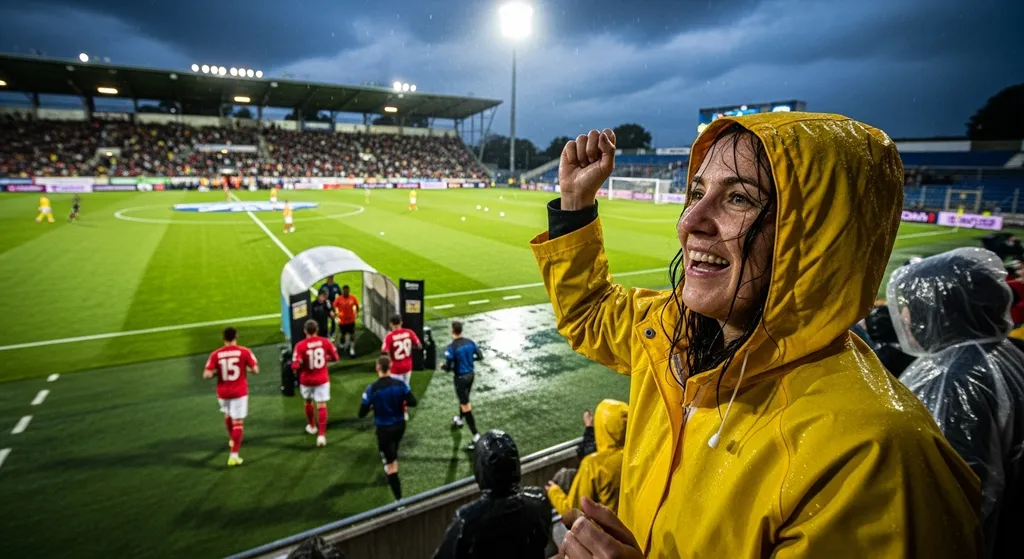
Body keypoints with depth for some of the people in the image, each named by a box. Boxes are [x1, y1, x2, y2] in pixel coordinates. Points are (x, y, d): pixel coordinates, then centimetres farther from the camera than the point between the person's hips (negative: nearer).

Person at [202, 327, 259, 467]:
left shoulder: (216, 354, -6)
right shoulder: (244, 351, -10)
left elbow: (207, 375, -11)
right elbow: (255, 370, -10)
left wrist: (217, 372, 8)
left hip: (223, 392, 3)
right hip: (239, 392, -3)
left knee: (228, 415, 29)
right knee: (238, 422, 0)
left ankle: (232, 440, 50)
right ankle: (234, 455, -6)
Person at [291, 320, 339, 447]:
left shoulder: (300, 345, -18)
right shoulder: (325, 341, -9)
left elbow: (295, 366, -21)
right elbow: (335, 357, 3)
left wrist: (302, 365, 0)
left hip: (306, 380, 0)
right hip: (322, 379, 1)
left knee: (308, 402, 24)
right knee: (322, 405, 1)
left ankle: (312, 426, 43)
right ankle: (321, 435, -8)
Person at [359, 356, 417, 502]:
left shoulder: (372, 389, -19)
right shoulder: (400, 384, -11)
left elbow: (362, 414, -15)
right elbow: (413, 402, -9)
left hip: (384, 429, -4)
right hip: (400, 426, 4)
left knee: (391, 463, 3)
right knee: (393, 454, 33)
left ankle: (399, 499, 5)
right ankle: (390, 470, 59)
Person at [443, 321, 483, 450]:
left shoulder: (451, 347, -21)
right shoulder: (469, 342, -3)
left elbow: (448, 367, -20)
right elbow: (480, 356, 6)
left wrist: (443, 366, 3)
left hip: (461, 377, -7)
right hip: (470, 374, 7)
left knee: (465, 405, 0)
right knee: (464, 400, 29)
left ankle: (476, 436, 0)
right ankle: (459, 420, 54)